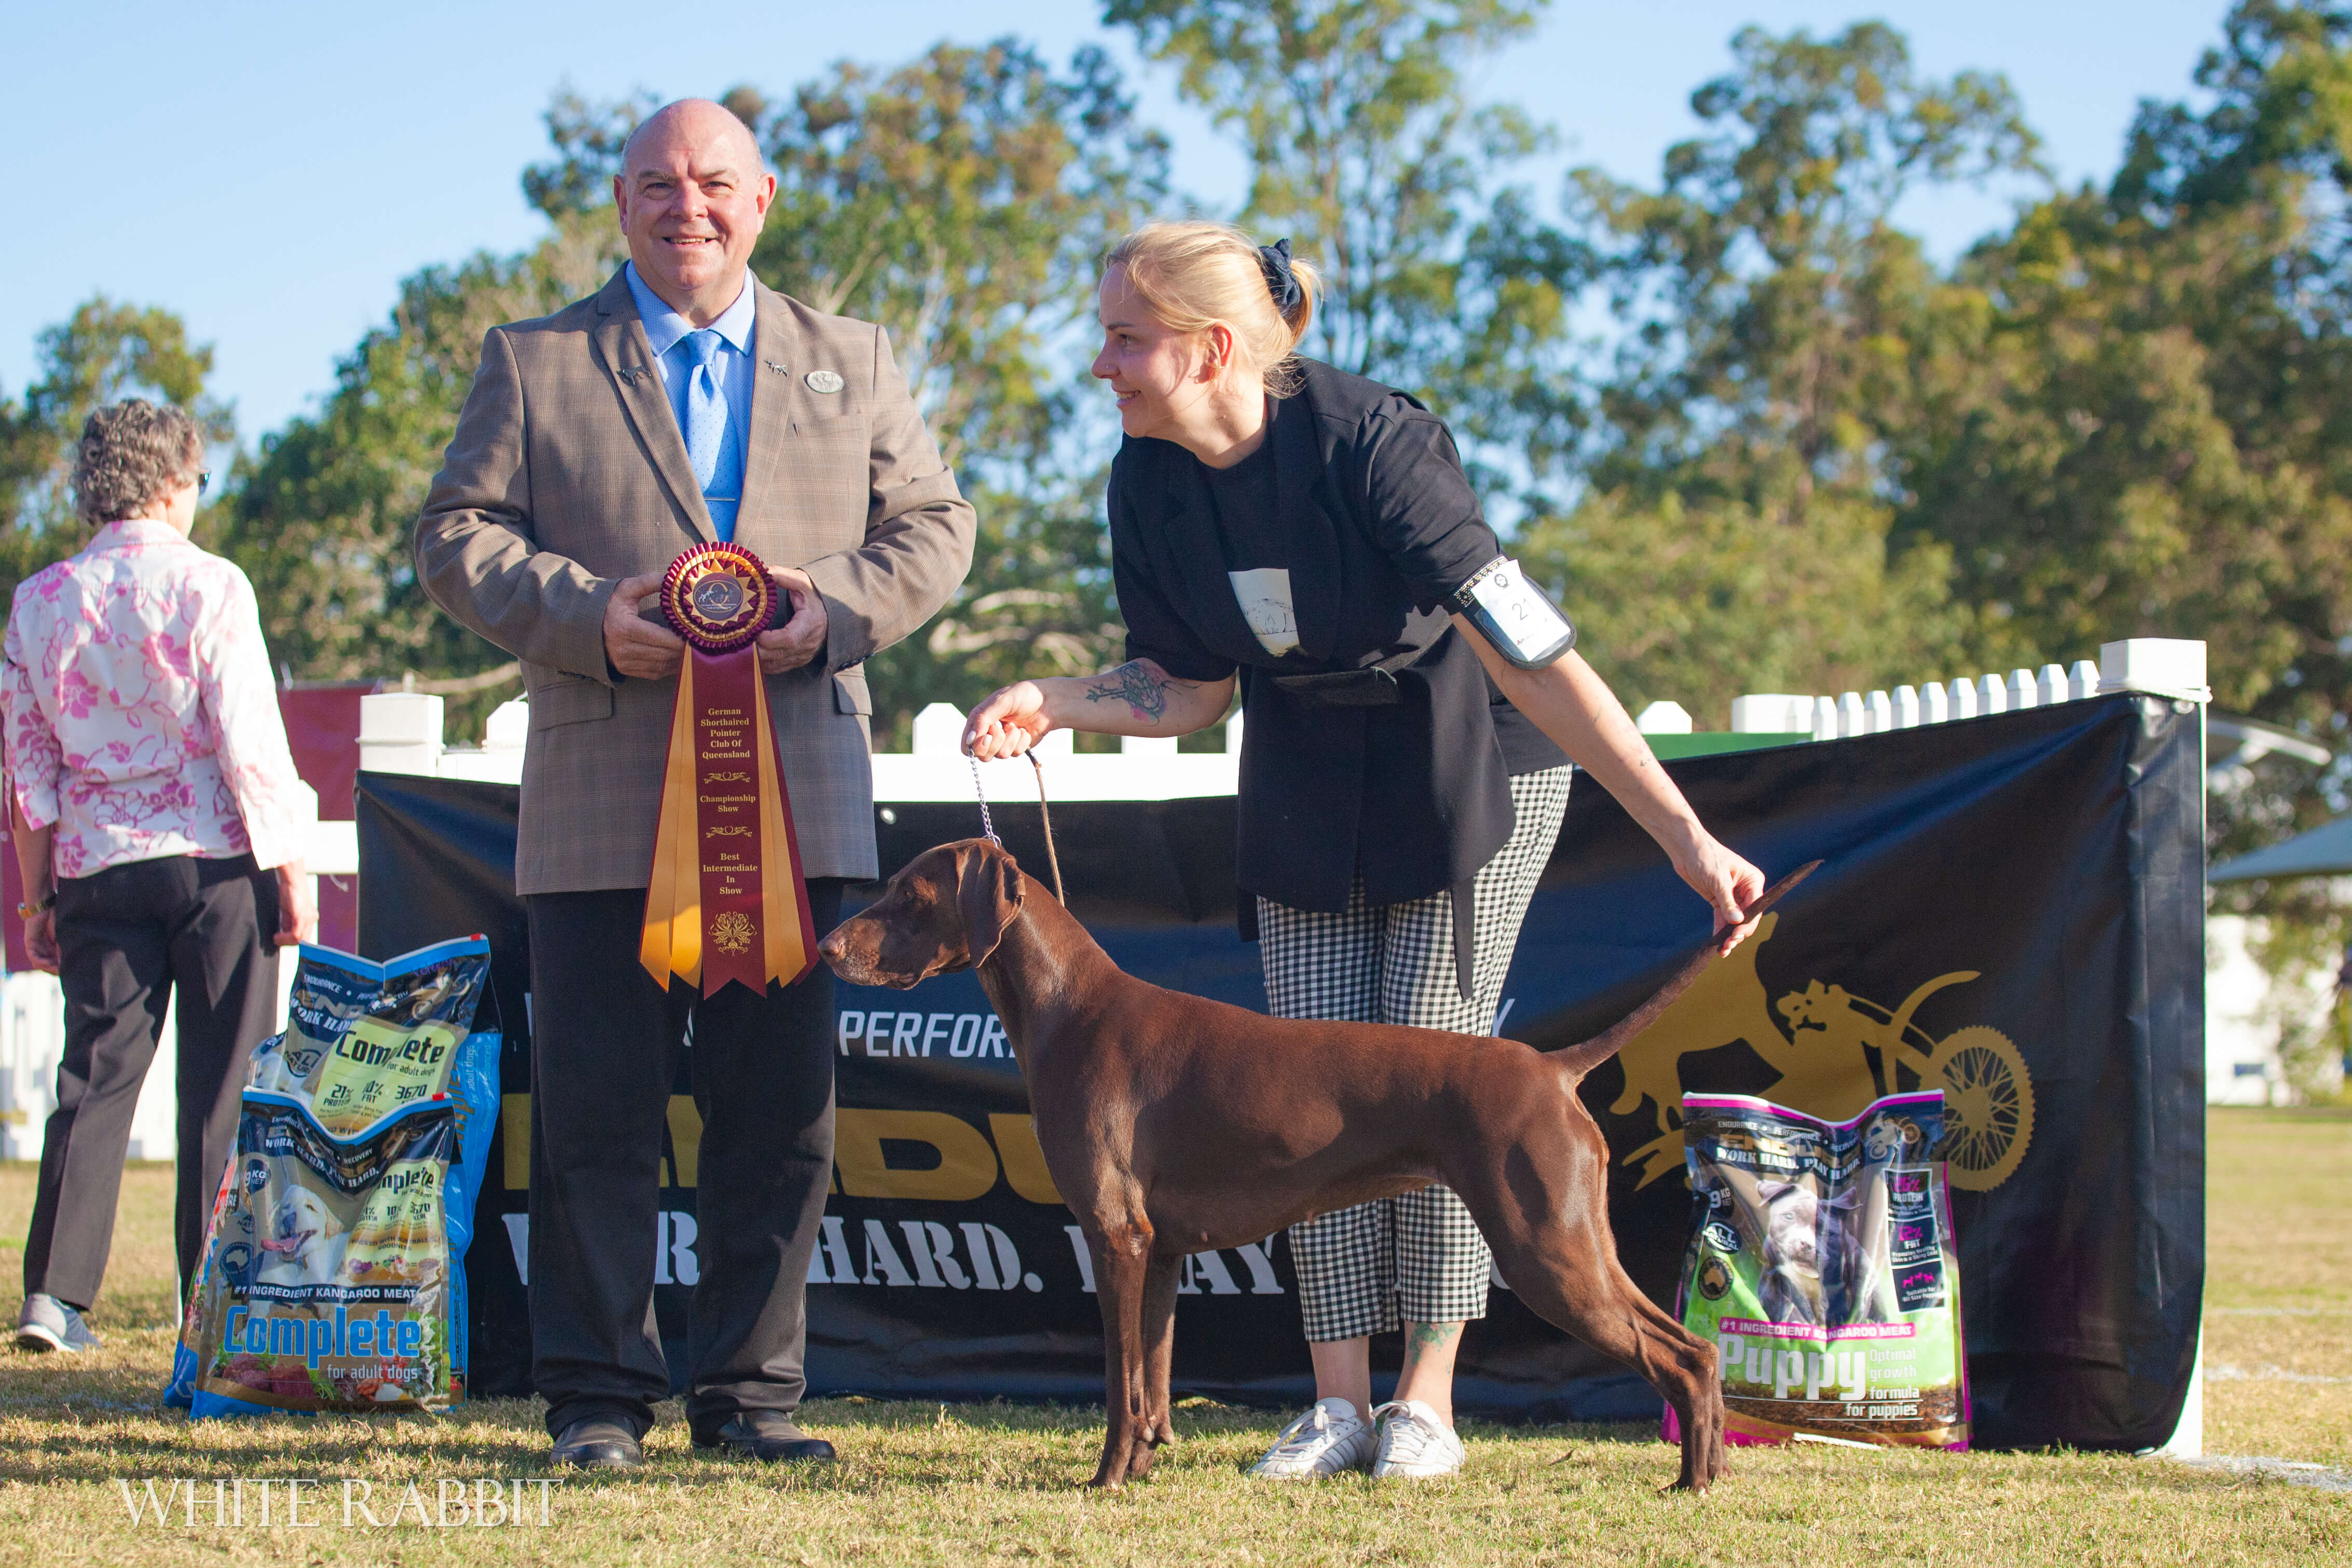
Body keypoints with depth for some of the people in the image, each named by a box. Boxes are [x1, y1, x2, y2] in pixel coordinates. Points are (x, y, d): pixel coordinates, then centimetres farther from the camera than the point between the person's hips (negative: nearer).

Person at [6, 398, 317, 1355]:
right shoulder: (207, 586, -6)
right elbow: (249, 739, -9)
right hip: (216, 858, -4)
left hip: (96, 868, 4)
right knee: (223, 1084, 2)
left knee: (96, 1071, 6)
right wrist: (290, 873, -3)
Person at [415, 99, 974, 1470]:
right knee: (597, 1112, -1)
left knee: (782, 1112, 3)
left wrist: (837, 606, -7)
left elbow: (935, 526, 12)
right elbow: (458, 535, 4)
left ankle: (750, 1389, 12)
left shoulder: (852, 363, 16)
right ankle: (598, 1395, 7)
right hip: (605, 812, -2)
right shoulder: (534, 363, 10)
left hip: (796, 803, 2)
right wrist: (587, 614, -13)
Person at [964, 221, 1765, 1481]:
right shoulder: (1151, 481, -13)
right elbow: (1190, 689, 0)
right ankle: (1341, 1402, 4)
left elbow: (1526, 655, -34)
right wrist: (1054, 704, -20)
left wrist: (1682, 833, -38)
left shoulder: (1370, 443, -32)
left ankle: (1426, 1404, 1)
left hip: (1470, 764, -5)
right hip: (1308, 786, 5)